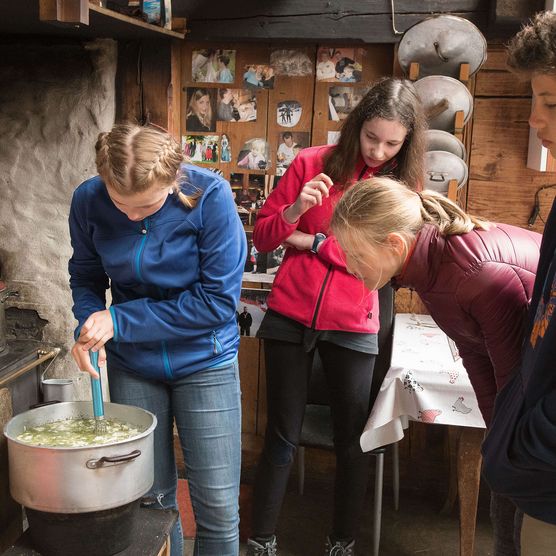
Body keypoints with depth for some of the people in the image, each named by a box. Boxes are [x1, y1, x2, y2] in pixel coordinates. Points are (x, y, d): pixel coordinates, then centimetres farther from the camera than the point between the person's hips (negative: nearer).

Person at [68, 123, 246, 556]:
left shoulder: (209, 196, -21)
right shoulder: (88, 200, -10)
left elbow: (219, 300, -19)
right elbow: (86, 277, 6)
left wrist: (120, 320, -20)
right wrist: (88, 327, -16)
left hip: (203, 362, -2)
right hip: (131, 365, 3)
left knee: (218, 507, 3)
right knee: (151, 498, 13)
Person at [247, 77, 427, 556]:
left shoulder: (403, 184, 1)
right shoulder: (312, 163, -1)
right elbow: (262, 236, 1)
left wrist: (313, 241, -11)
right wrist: (293, 210, -19)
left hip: (352, 327, 1)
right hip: (290, 317, 0)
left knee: (352, 442, 8)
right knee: (282, 438, 5)